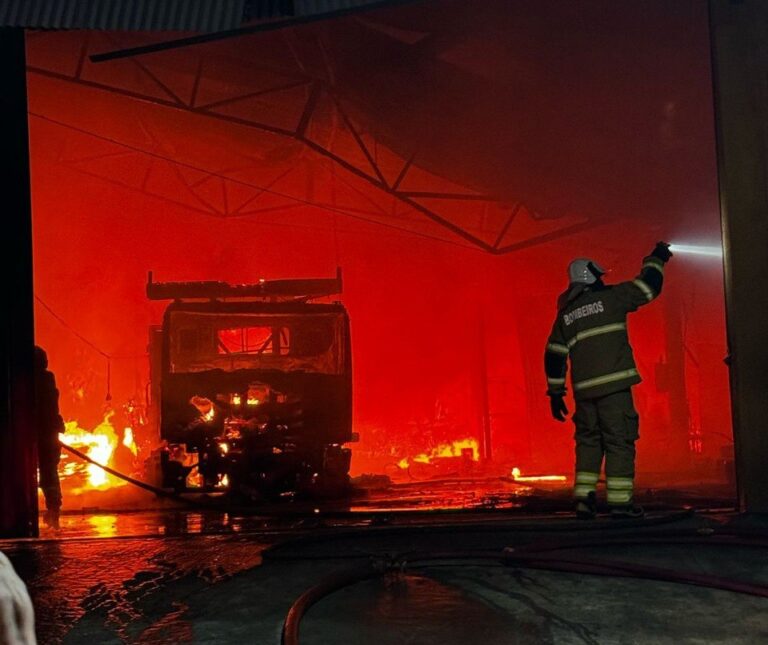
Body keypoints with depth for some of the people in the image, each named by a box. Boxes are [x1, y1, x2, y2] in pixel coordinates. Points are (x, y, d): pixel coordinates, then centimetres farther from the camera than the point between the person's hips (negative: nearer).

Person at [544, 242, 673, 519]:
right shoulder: (610, 297, 1)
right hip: (614, 384, -5)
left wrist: (555, 392, 19)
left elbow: (553, 356, 14)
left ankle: (584, 498, 5)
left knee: (588, 441, 14)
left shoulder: (565, 314, 16)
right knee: (619, 440, -2)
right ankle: (620, 501, -4)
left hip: (584, 389, 5)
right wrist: (655, 260, 23)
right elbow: (648, 287, 6)